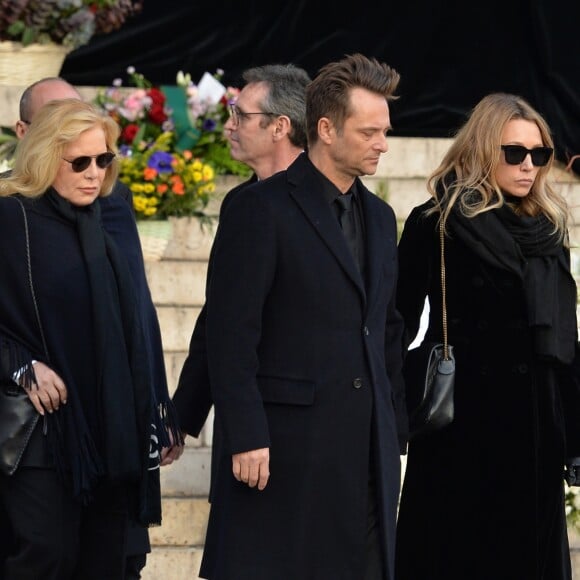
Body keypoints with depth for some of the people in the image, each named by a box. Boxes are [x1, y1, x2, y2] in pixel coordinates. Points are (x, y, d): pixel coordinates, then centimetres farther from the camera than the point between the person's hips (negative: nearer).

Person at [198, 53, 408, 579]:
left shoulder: (379, 216, 17)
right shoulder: (262, 210, -6)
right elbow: (231, 334, -10)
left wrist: (395, 433, 15)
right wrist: (246, 439, -16)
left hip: (367, 451, 7)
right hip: (285, 448, -7)